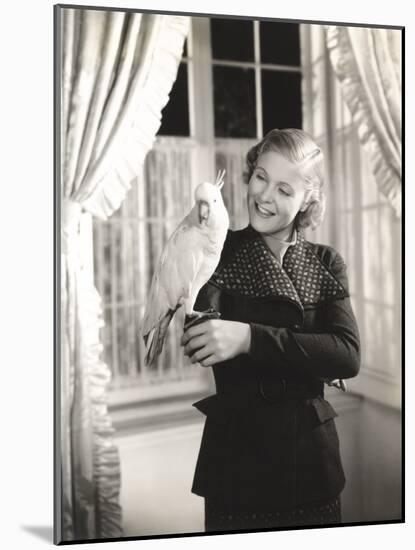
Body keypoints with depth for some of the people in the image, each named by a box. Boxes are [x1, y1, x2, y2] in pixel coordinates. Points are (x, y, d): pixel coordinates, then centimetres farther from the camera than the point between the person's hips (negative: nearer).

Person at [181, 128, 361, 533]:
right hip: (235, 461, -2)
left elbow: (348, 355, -15)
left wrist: (250, 338, -28)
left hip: (312, 466, 2)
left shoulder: (326, 264, 1)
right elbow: (198, 344, -20)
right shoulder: (219, 252, -4)